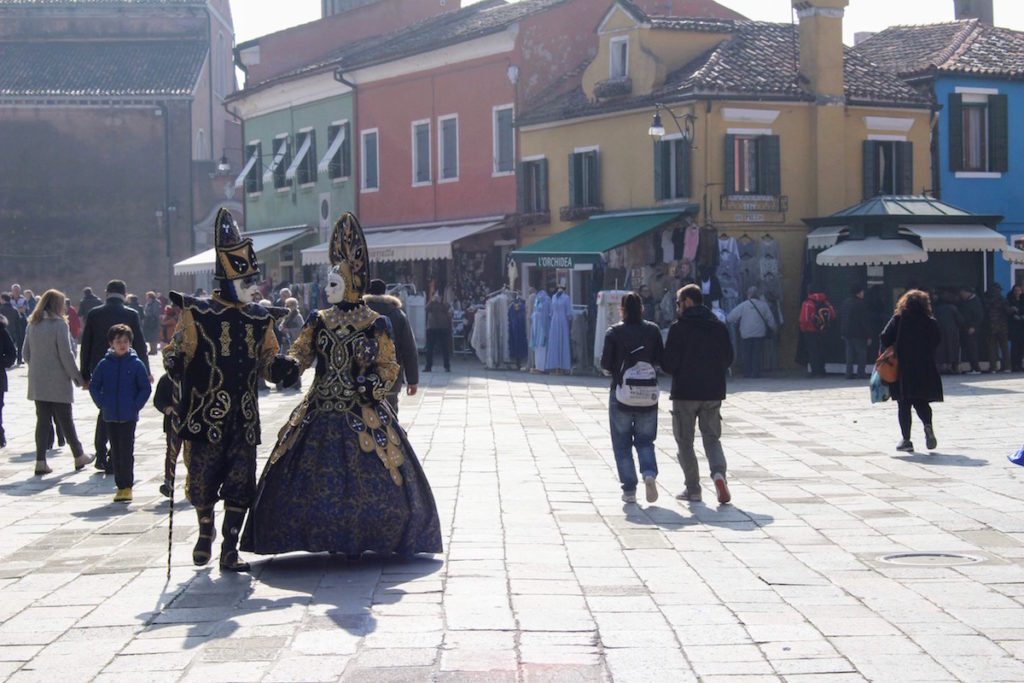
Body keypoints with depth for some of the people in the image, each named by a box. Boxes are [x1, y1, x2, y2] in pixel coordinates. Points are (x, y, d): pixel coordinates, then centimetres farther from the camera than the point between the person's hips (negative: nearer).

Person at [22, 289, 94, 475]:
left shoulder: (33, 324, 7)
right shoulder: (59, 324, -12)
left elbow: (25, 353, 10)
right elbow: (66, 355, -14)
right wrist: (78, 378, -8)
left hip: (38, 382, 5)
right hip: (58, 381, -5)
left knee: (42, 420, 7)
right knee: (65, 420, 5)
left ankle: (41, 462, 2)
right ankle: (79, 457, 19)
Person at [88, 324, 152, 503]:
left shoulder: (136, 364, -3)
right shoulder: (104, 364, 2)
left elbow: (146, 388, 1)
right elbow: (93, 386, 10)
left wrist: (136, 405, -8)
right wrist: (101, 403, -1)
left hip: (129, 416, -3)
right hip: (110, 416, 3)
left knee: (127, 451, -4)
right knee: (115, 452, 9)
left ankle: (127, 486, 2)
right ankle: (120, 485, 16)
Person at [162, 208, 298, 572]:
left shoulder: (260, 318, 12)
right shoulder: (197, 314, -1)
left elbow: (267, 360, 20)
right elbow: (176, 351, 2)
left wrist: (279, 368, -2)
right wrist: (174, 364, -20)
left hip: (244, 416, 4)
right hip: (206, 415, -3)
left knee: (240, 482, 1)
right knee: (202, 478, 1)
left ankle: (229, 549, 11)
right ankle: (205, 533, 31)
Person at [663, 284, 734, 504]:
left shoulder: (679, 327, -10)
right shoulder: (719, 326, 4)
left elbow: (669, 363, -12)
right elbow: (728, 359, 7)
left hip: (685, 392, -4)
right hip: (713, 392, 4)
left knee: (685, 441, 8)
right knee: (712, 438, 14)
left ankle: (693, 489, 5)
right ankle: (718, 472, -14)